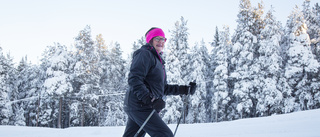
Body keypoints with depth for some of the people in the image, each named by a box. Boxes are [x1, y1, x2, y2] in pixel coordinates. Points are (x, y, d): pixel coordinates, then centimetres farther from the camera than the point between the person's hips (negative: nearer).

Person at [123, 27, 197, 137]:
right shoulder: (144, 54, -6)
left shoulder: (158, 60, 24)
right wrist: (150, 100, -27)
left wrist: (185, 89, 16)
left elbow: (163, 88, 25)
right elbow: (134, 80, -18)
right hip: (140, 106, -10)